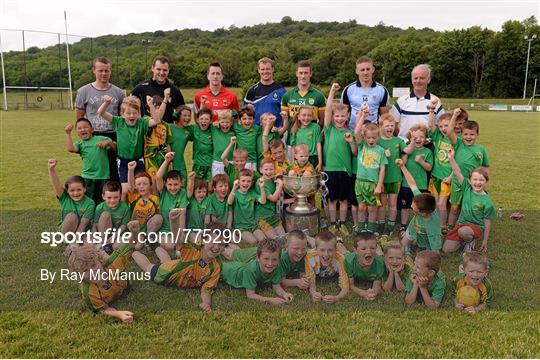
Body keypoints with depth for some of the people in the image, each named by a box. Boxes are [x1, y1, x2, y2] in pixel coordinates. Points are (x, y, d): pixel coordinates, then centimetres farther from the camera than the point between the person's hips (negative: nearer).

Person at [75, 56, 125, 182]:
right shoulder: (84, 91, 4)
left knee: (113, 173, 4)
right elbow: (79, 117, 8)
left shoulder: (119, 93, 7)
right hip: (92, 137, -1)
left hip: (113, 137, 1)